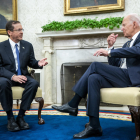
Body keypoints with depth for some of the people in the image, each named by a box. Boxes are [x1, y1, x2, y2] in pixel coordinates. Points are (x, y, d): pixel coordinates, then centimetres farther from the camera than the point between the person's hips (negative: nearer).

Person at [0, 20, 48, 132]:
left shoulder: (28, 46, 10)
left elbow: (31, 62, 11)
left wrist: (38, 64, -14)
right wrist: (12, 76, -24)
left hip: (23, 76, 3)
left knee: (34, 83, -30)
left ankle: (21, 116, -19)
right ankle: (10, 117, -22)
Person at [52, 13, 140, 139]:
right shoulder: (128, 43, 27)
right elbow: (114, 65, 22)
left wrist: (109, 52, -19)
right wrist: (111, 46, 11)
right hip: (121, 78, 8)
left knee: (95, 66, -20)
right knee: (93, 78, -19)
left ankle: (73, 105, -14)